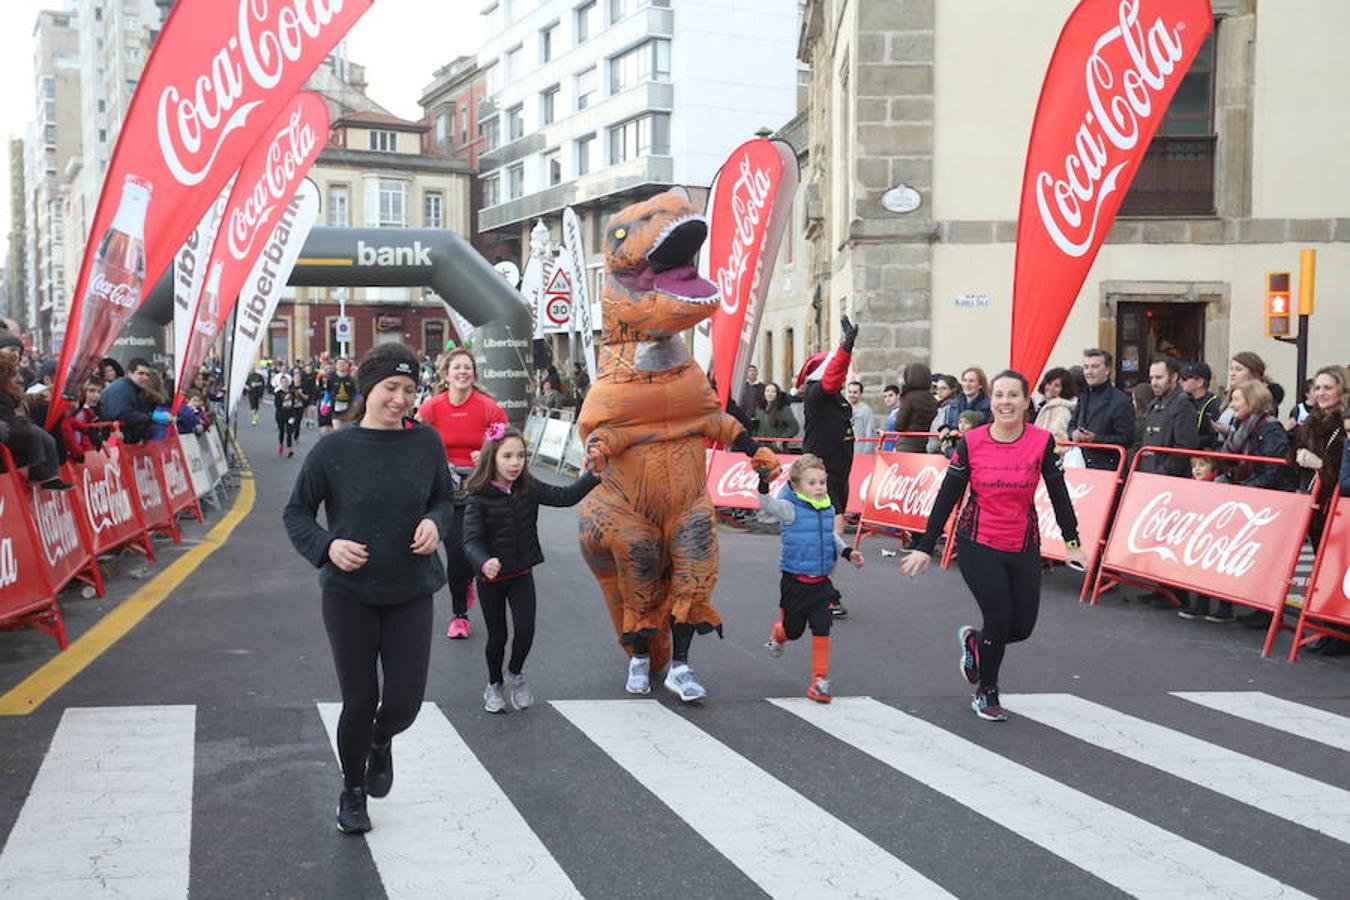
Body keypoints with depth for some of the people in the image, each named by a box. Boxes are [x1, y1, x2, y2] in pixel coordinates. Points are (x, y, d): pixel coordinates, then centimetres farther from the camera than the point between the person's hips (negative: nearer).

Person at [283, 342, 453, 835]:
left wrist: (434, 523, -12)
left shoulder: (426, 442, -5)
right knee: (360, 701, 4)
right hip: (349, 595, -2)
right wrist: (328, 546, -18)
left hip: (410, 594, 2)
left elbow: (444, 499, 10)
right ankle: (352, 789, 32)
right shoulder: (334, 450, -11)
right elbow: (296, 511, 0)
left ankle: (381, 742, 39)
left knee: (405, 700, 0)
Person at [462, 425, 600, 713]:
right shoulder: (479, 497, -17)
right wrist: (484, 562, -42)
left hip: (522, 574, 3)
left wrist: (593, 476, -9)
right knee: (497, 635, 9)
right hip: (490, 578, -3)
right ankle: (493, 685, 34)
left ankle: (515, 673, 24)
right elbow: (471, 540, -23)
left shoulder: (529, 489, -4)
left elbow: (565, 497, -1)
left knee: (525, 630, -7)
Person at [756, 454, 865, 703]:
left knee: (822, 629, -4)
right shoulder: (790, 508, -15)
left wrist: (847, 552, 12)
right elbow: (768, 508, -35)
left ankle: (820, 680, 6)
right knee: (793, 630, 13)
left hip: (821, 582, 4)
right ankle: (778, 635, 51)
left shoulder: (828, 509, 3)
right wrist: (763, 488, -51)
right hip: (795, 581, -4)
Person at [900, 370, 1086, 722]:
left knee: (1022, 627, 4)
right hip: (978, 545, -2)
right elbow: (947, 497, -3)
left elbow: (1058, 494, 3)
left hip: (1024, 548, 3)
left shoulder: (1042, 442, -6)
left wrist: (1072, 543, 6)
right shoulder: (971, 443, -8)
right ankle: (986, 695, 18)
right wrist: (925, 547, -2)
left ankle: (973, 641, 38)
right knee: (1000, 620, -8)